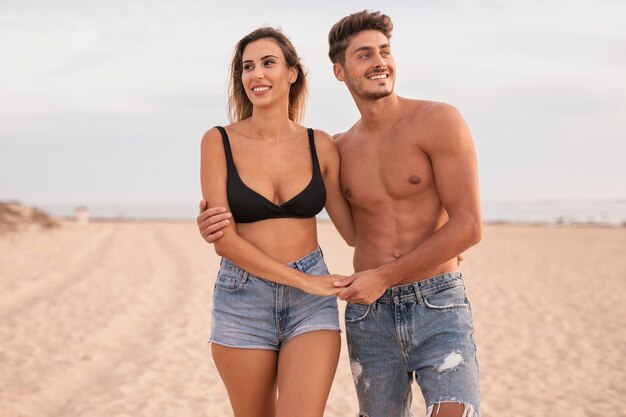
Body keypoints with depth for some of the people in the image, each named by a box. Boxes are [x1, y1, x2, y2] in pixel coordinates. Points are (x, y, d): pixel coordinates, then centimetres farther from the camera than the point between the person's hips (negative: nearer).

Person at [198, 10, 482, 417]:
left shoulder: (438, 120, -7)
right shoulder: (338, 150, 8)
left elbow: (468, 227, -12)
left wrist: (384, 276, -12)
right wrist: (220, 224, -4)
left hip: (438, 308, -4)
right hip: (370, 315, 4)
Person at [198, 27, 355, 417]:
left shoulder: (321, 146, 2)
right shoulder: (219, 142, -4)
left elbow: (355, 230, 7)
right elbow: (224, 239, -9)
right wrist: (303, 280, -11)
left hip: (311, 303, 1)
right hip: (243, 300, 0)